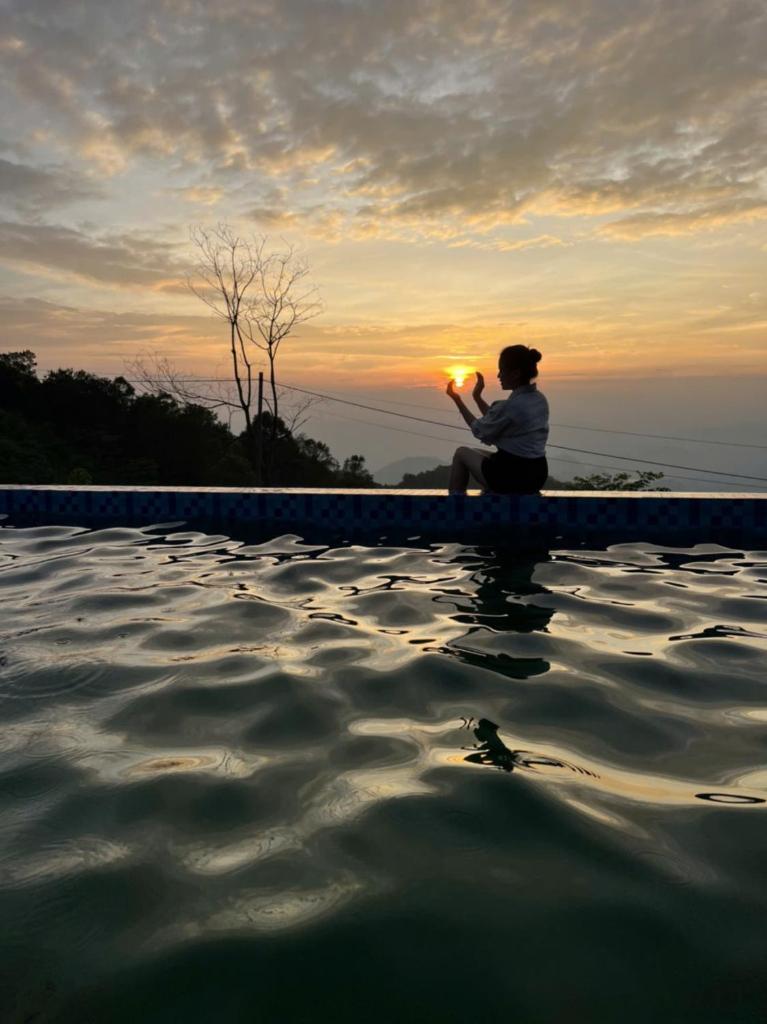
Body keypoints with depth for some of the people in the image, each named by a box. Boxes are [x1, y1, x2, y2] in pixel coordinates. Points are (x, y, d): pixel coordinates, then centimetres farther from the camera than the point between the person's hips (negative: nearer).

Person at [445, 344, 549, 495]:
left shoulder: (509, 406, -22)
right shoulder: (540, 400, 3)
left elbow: (480, 431, -3)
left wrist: (457, 399, 5)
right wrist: (477, 396, 14)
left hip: (511, 477, -8)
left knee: (462, 452, 15)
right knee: (482, 453, 30)